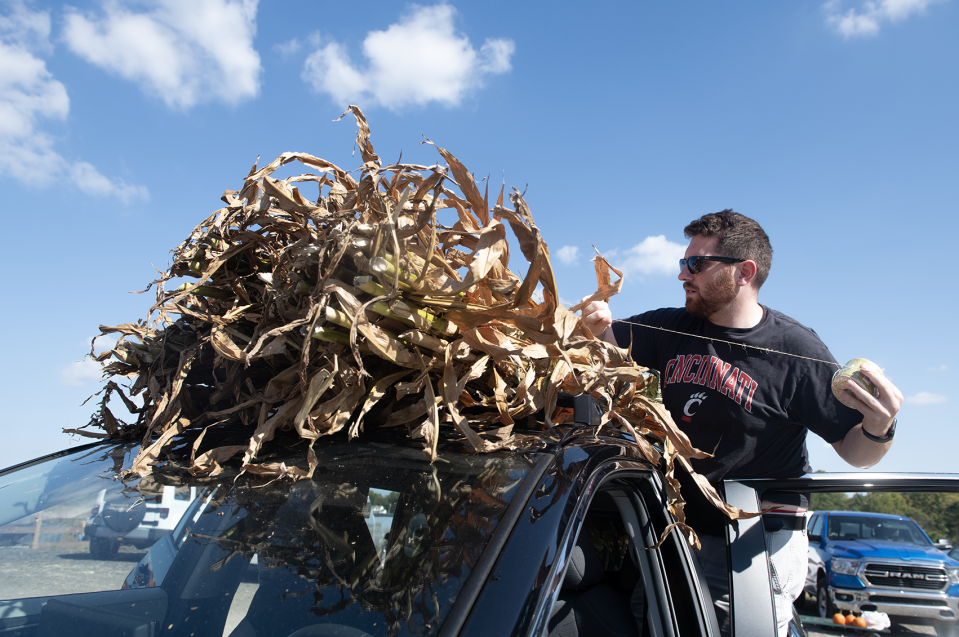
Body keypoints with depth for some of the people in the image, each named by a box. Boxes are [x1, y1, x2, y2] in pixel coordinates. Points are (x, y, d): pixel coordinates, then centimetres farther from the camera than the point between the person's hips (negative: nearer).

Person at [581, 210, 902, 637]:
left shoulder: (795, 349, -13)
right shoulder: (670, 329, -1)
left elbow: (854, 451, -8)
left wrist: (879, 429, -31)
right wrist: (598, 327, -20)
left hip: (763, 537, -4)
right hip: (679, 524, 5)